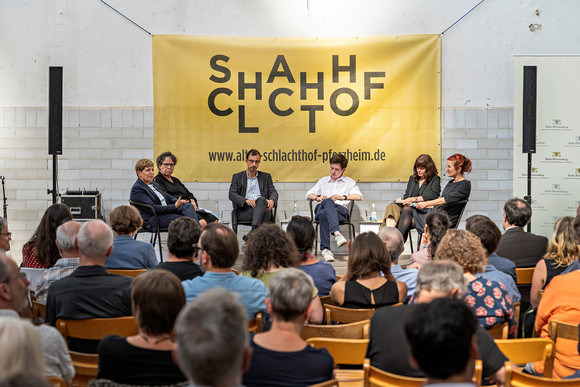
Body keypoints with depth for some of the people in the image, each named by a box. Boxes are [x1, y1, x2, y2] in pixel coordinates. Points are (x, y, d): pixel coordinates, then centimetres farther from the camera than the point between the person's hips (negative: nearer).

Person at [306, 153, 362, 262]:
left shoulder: (349, 182, 25)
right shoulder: (323, 181, 33)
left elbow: (359, 196, 8)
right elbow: (308, 195, 28)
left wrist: (343, 197, -5)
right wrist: (317, 197, 5)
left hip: (340, 209, -1)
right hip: (321, 207, 2)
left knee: (323, 214, -40)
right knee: (328, 201, -39)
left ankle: (324, 249, -49)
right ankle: (337, 233, -55)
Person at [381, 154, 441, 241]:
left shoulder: (435, 179, 10)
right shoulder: (412, 178, 28)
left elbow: (433, 195, -8)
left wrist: (414, 199, -17)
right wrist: (402, 200, 1)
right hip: (409, 206, 5)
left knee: (407, 210, -38)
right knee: (392, 206, -27)